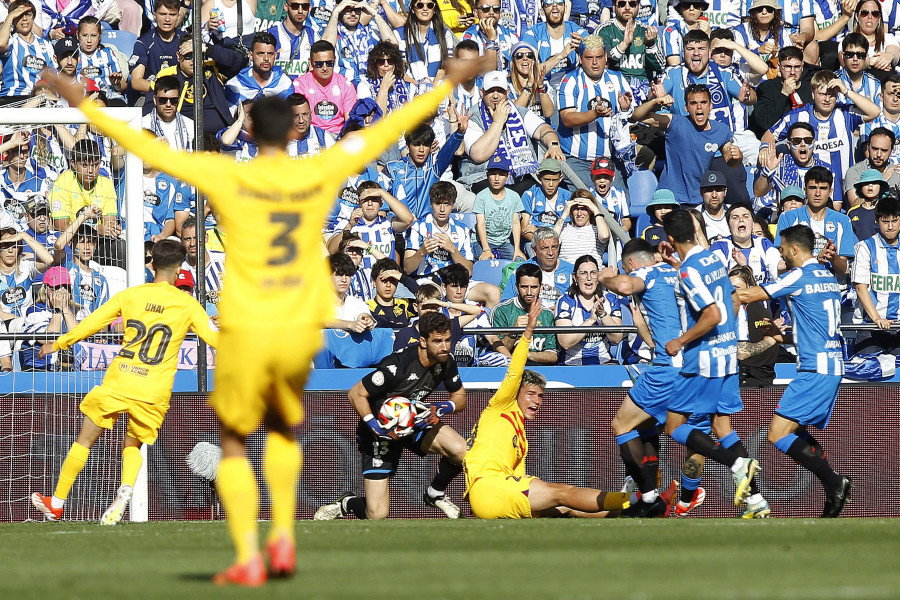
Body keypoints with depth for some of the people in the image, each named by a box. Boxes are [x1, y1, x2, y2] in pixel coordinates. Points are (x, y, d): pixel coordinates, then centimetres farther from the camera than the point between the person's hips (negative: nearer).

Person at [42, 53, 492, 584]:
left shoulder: (228, 177, -9)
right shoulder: (320, 174, -2)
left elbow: (151, 151, -7)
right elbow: (387, 131, 8)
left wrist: (85, 106, 1)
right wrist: (448, 85, 18)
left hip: (246, 333, -3)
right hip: (300, 328, 3)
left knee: (234, 445, 11)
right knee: (284, 427, 27)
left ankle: (248, 558, 0)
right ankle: (284, 536, 14)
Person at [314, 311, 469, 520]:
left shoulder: (445, 362, -10)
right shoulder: (398, 365, -30)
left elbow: (460, 397, 5)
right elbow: (356, 394, -22)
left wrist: (441, 408, -17)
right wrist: (375, 426, -33)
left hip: (415, 424, 6)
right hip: (382, 432, -6)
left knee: (461, 451, -24)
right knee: (377, 515, -14)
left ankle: (435, 494, 8)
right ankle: (345, 504, 23)